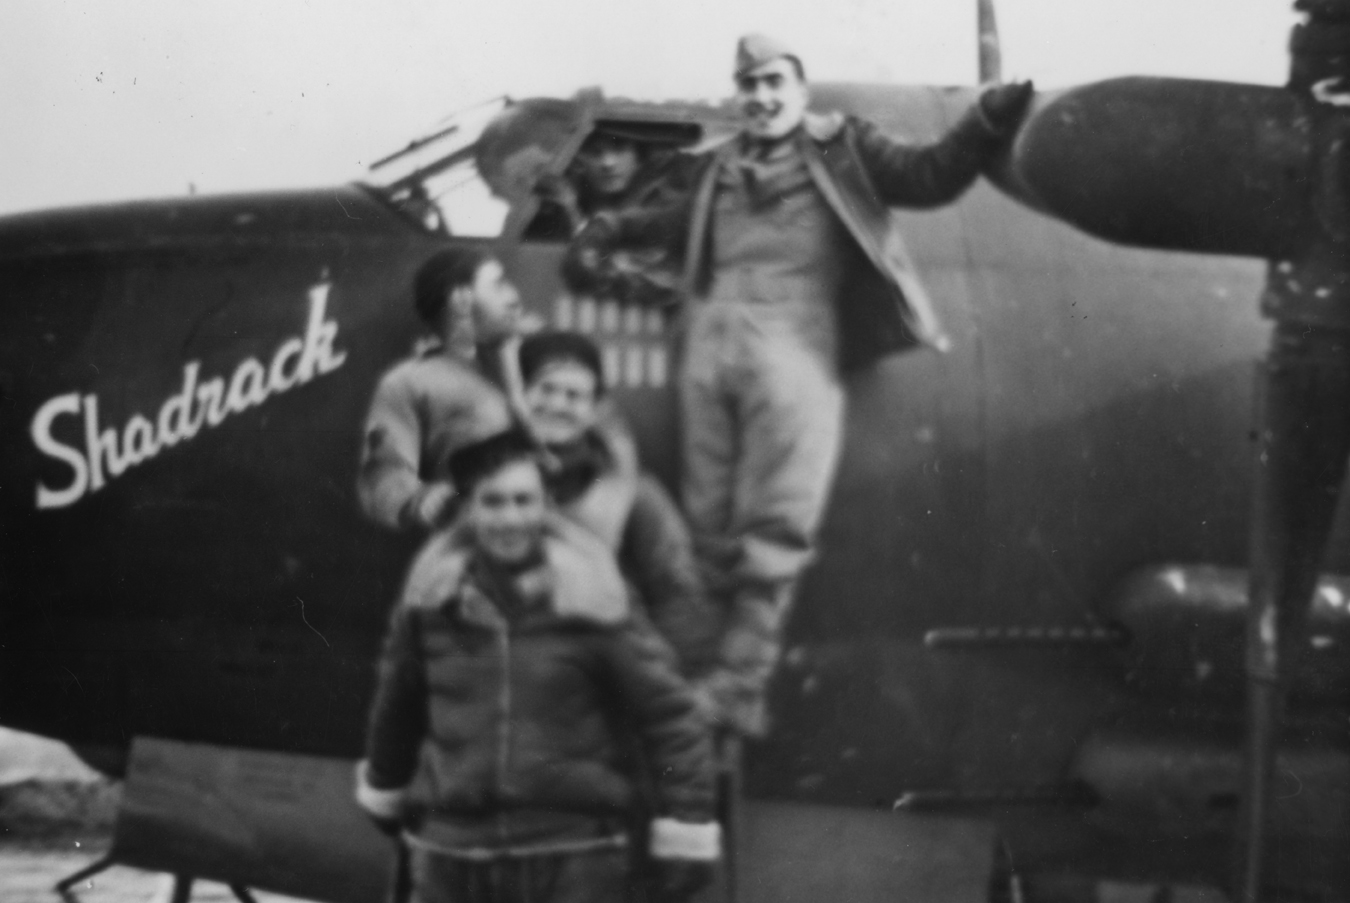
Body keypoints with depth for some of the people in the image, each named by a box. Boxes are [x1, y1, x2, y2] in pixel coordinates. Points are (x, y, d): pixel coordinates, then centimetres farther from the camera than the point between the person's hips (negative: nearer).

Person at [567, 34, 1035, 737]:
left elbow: (928, 177, 5)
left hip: (793, 341, -4)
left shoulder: (841, 145, 14)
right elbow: (680, 222, 41)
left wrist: (989, 122, -8)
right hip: (714, 337, 4)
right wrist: (615, 229, 30)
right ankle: (693, 677, 5)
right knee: (709, 522, 1)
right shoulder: (719, 168, 25)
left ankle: (739, 686, -13)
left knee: (775, 526, -12)